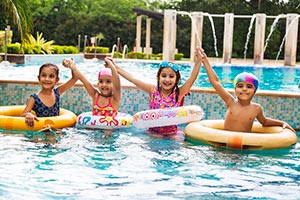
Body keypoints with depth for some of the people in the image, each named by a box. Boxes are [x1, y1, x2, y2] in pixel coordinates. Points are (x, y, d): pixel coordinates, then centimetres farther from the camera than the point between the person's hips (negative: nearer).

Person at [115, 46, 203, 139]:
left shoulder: (178, 93, -4)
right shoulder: (153, 90, -3)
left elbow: (192, 78, -14)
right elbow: (132, 78, -5)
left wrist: (198, 61, -28)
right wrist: (114, 67, -7)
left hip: (172, 132, 1)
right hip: (154, 132, -1)